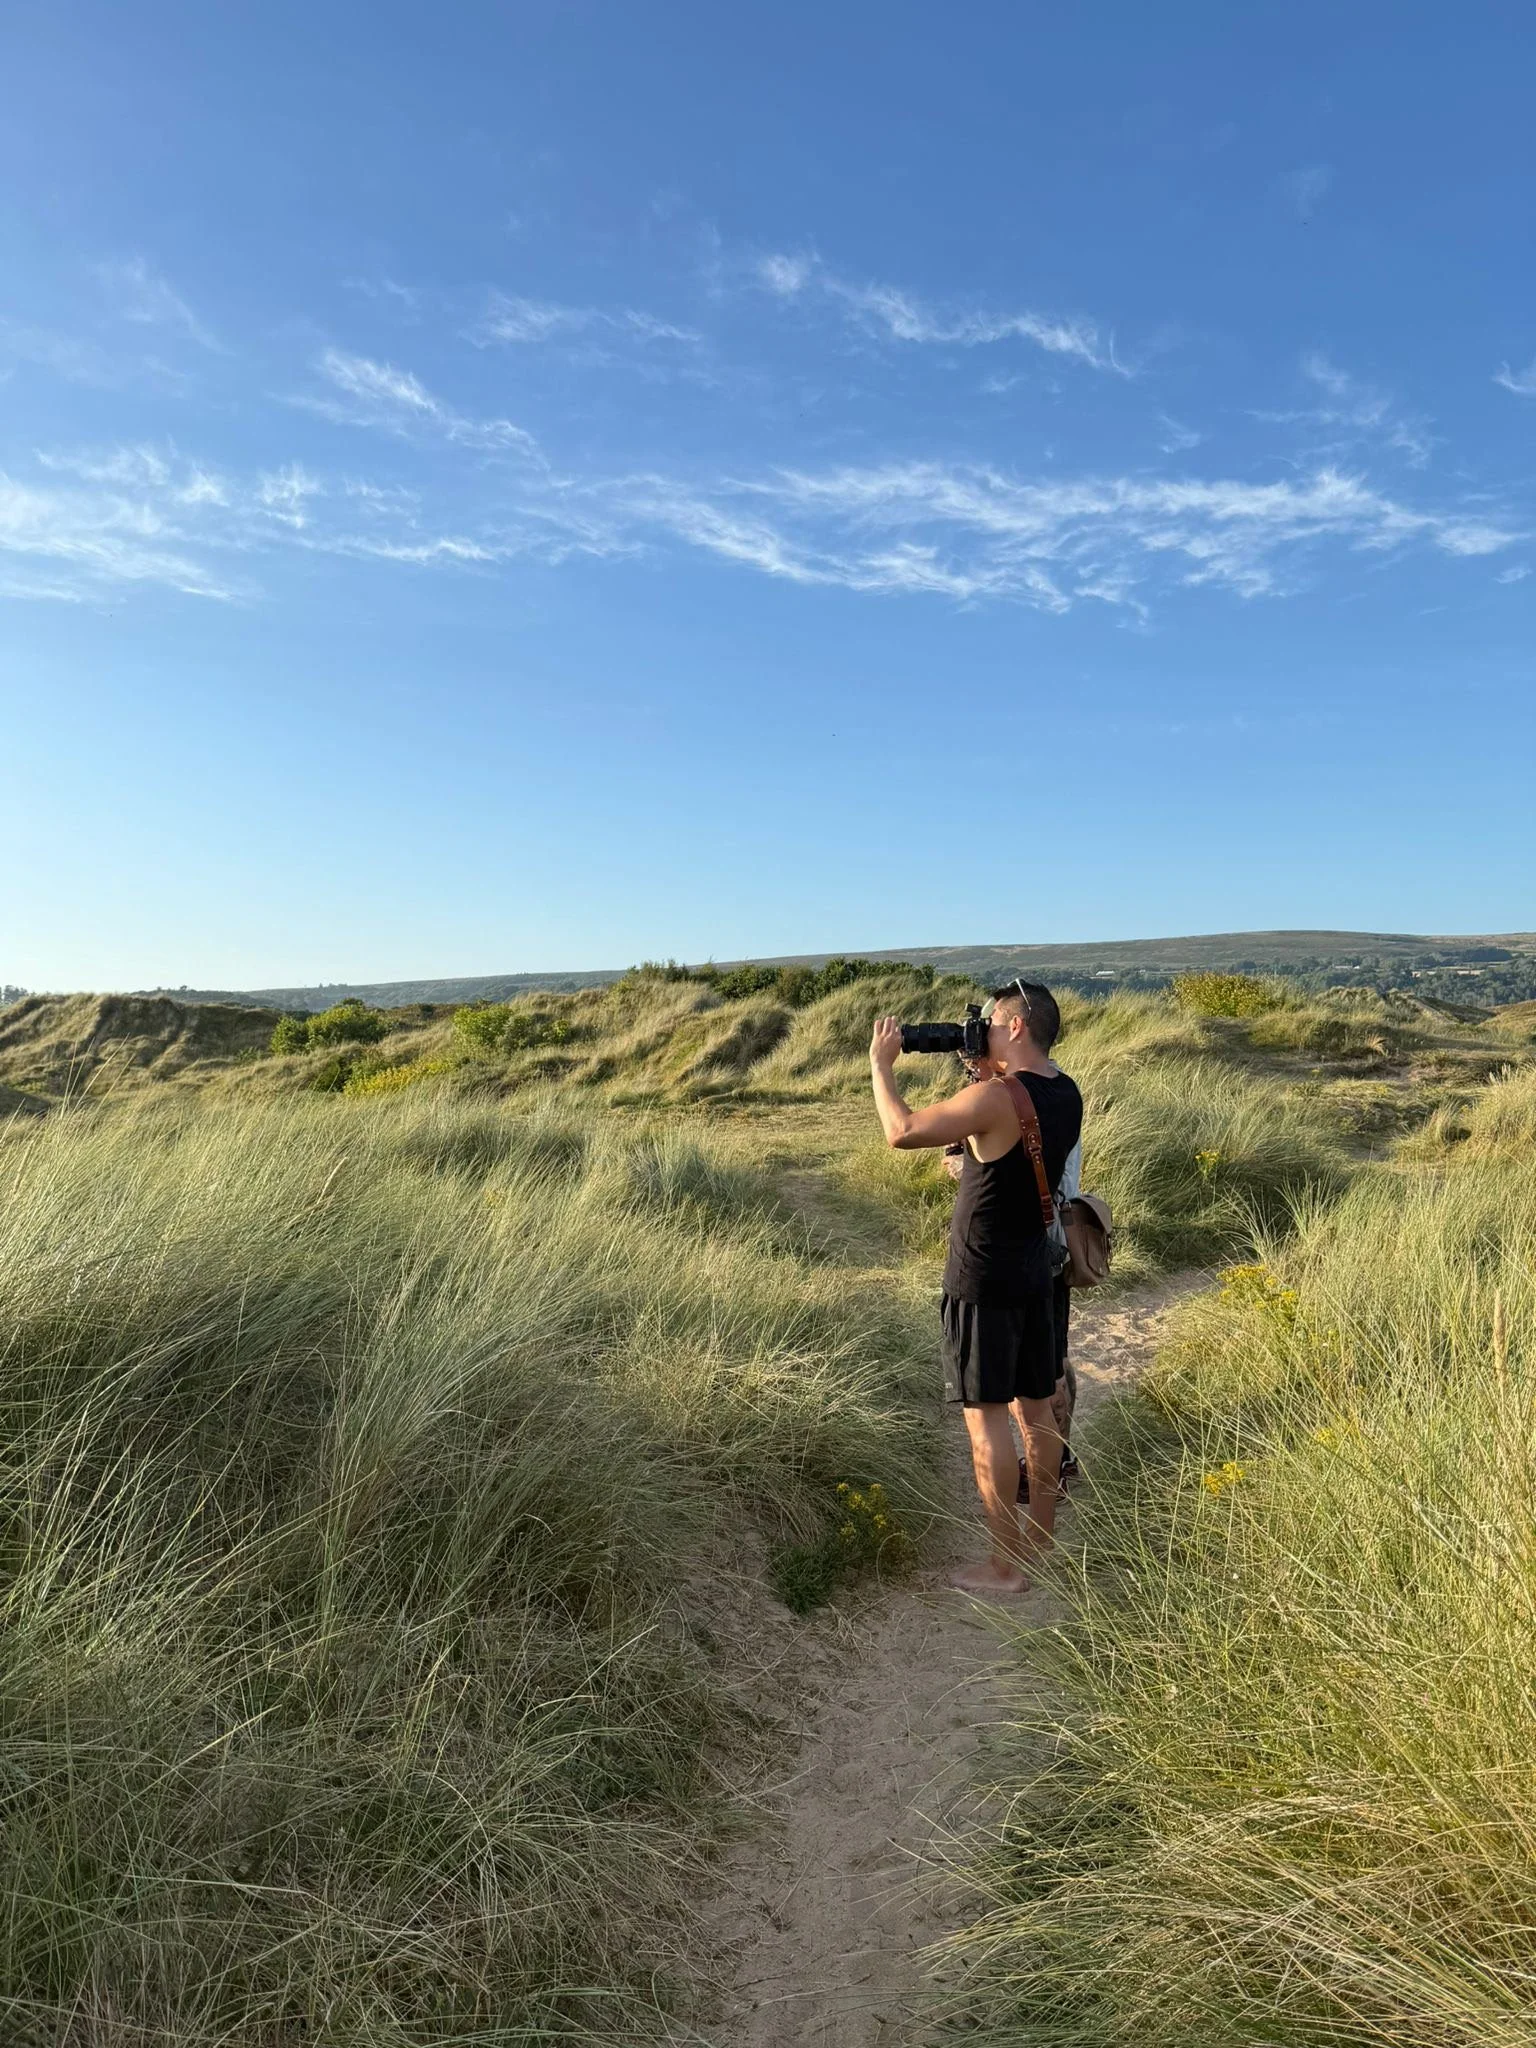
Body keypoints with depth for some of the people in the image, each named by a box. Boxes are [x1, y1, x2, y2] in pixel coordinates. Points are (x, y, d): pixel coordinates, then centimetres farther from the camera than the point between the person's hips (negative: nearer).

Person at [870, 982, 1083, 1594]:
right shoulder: (1067, 1095, 4)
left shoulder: (996, 1097, -22)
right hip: (1036, 1270, 8)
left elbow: (902, 1132, -20)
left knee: (986, 1414, 1)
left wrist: (881, 1064, -7)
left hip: (984, 1279, -8)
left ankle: (1006, 1564, 9)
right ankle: (1043, 1538, 29)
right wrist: (986, 1069, 12)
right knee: (1035, 1406, 16)